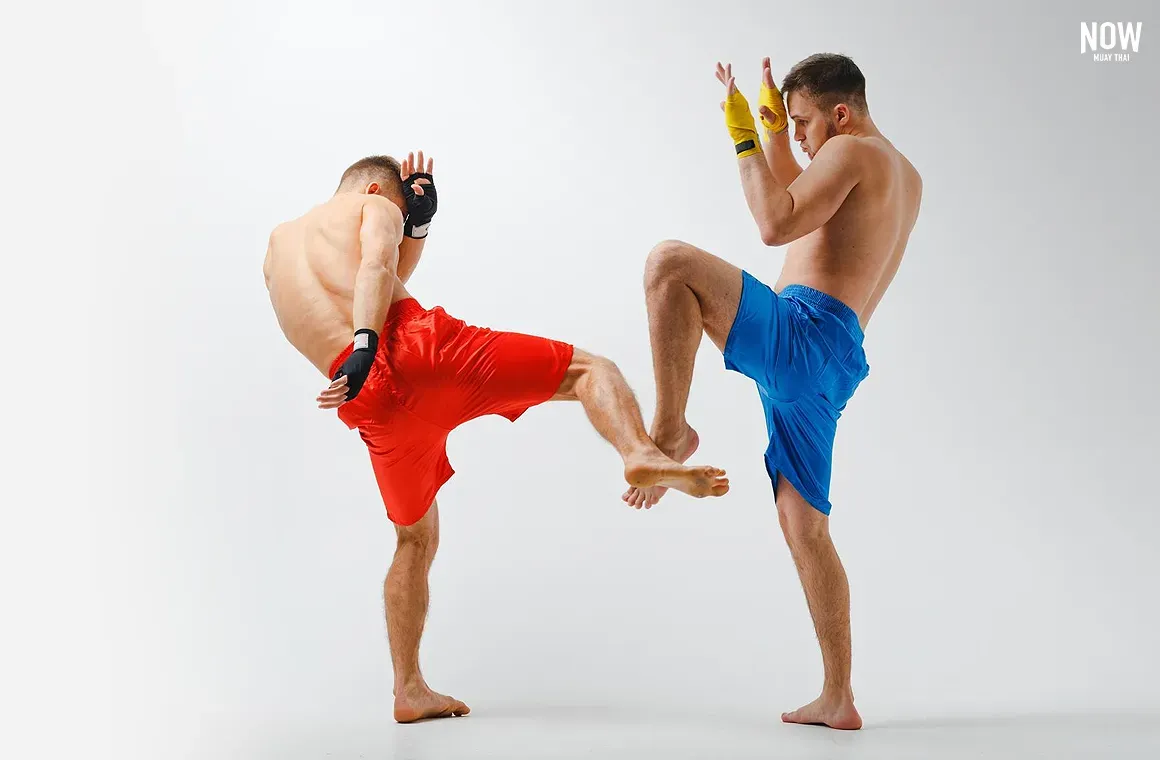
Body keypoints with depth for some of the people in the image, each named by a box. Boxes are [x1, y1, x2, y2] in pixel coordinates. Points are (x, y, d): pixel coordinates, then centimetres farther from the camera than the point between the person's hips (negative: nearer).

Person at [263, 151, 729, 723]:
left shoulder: (277, 244, 35)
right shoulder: (374, 206, 18)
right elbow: (377, 265, -6)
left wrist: (416, 223, 32)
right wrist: (367, 346, -20)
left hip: (369, 401, 5)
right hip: (413, 346, -5)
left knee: (415, 540, 24)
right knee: (588, 369, 1)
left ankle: (409, 690, 23)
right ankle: (641, 456, -30)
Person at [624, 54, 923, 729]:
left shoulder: (852, 151, -1)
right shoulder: (907, 179, 28)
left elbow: (777, 225, -16)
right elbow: (802, 208, 41)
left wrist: (744, 138, -7)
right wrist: (773, 131, 35)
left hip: (803, 333, -10)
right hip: (831, 369, 10)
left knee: (670, 262, -17)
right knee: (806, 526, 12)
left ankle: (671, 431, -15)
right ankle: (839, 699, 14)